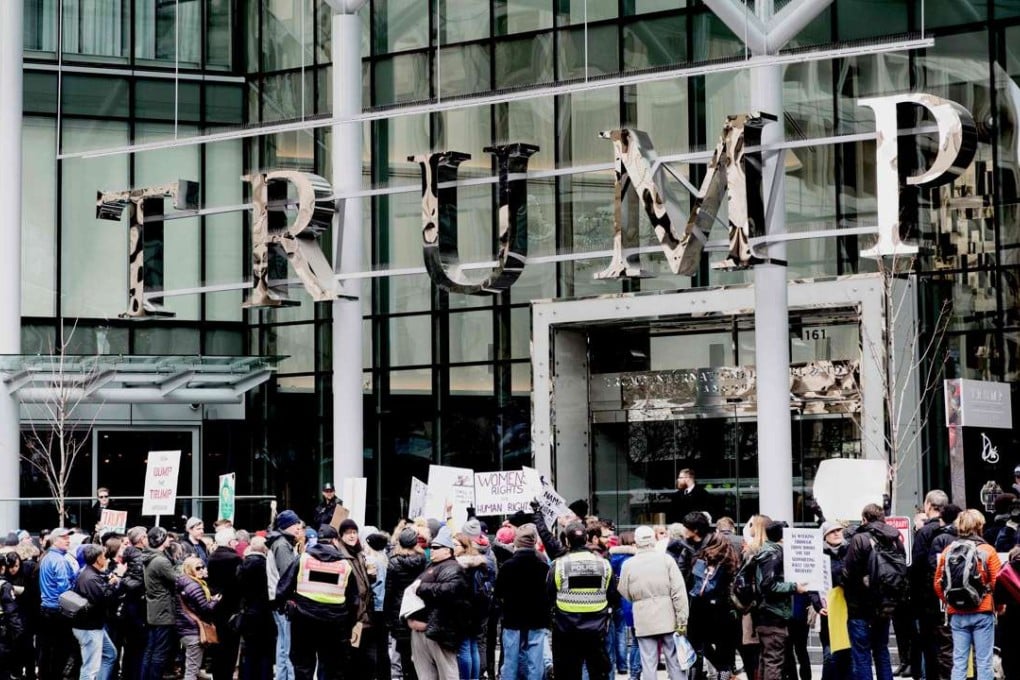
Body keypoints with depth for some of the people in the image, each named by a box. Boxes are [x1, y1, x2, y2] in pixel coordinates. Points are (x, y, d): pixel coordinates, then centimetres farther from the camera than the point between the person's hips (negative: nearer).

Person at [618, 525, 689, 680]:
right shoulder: (666, 559, -5)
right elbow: (679, 591, -8)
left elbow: (624, 592, 8)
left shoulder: (628, 564, -2)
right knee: (675, 662, 8)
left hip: (644, 621, 0)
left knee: (649, 665, 3)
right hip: (668, 619, 0)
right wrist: (682, 620, -5)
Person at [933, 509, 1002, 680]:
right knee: (983, 662, 2)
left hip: (956, 614, 3)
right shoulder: (987, 551, -7)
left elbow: (938, 583, 5)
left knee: (959, 661, 6)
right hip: (982, 611, -3)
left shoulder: (948, 551, 4)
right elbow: (998, 582, -9)